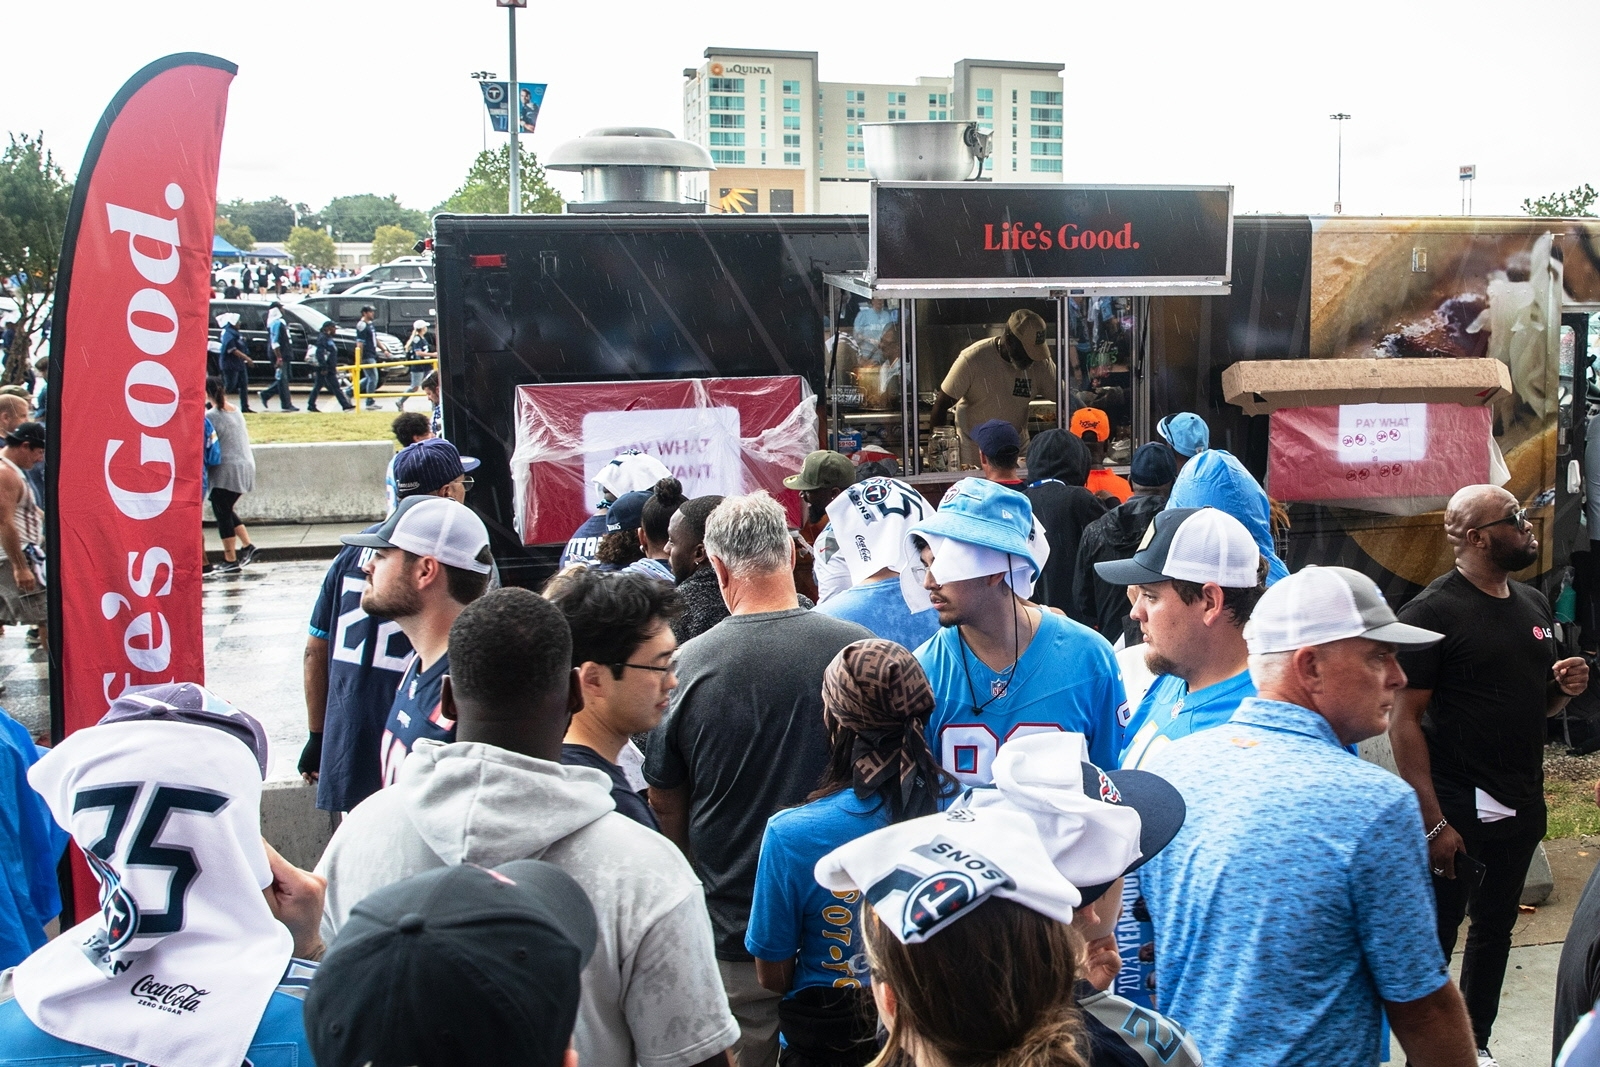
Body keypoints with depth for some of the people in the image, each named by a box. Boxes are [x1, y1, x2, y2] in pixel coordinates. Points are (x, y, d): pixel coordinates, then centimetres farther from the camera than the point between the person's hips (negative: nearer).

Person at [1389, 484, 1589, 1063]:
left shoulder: (1534, 603, 10)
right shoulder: (1433, 611, -14)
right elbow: (1404, 721, -16)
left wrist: (1564, 687, -2)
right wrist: (1433, 820, -21)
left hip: (1521, 808, 8)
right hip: (1458, 813, -7)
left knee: (1495, 930, 19)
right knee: (1434, 940, 3)